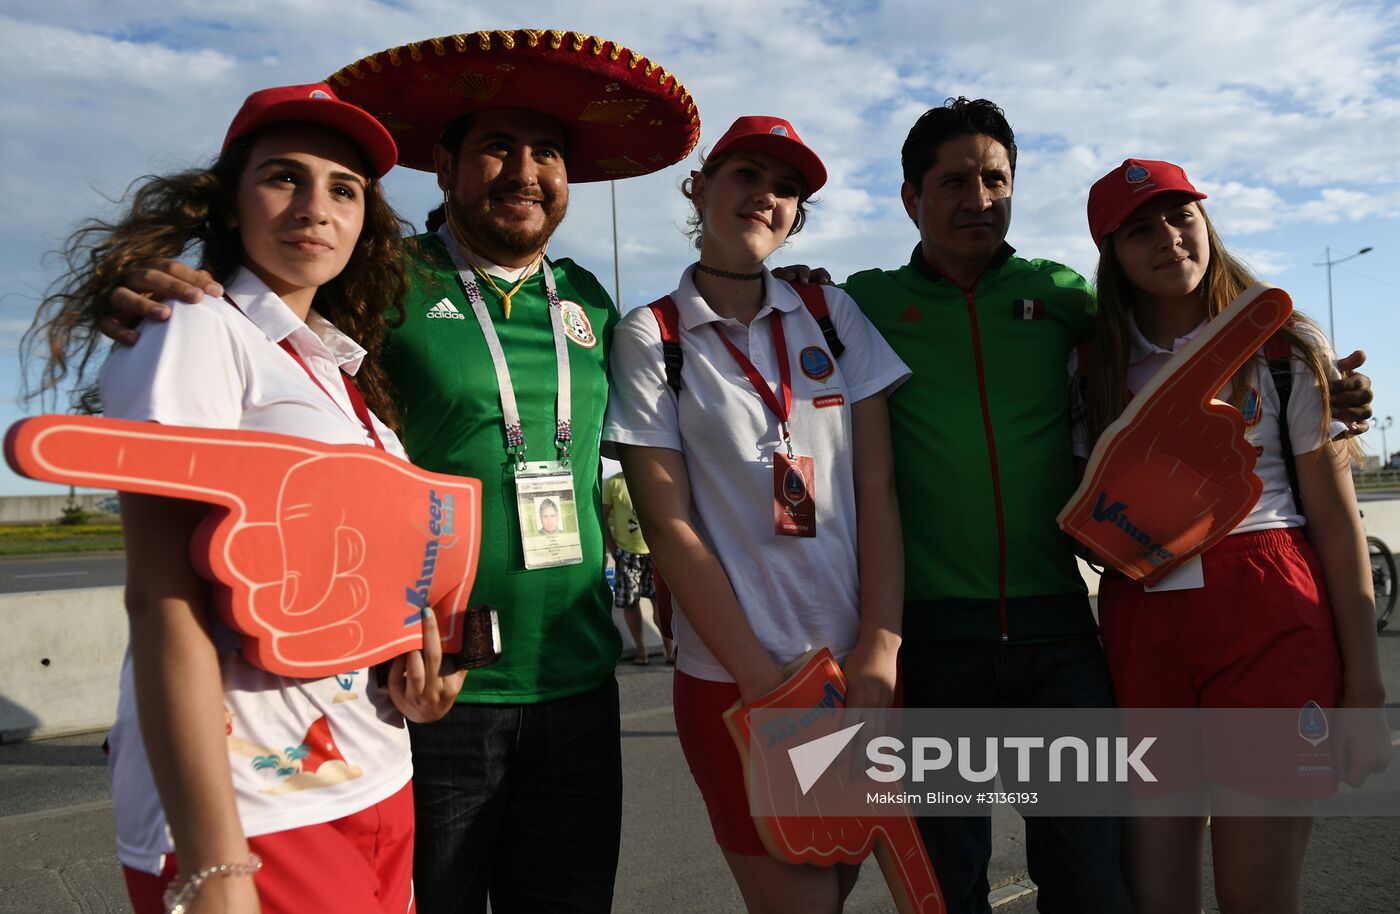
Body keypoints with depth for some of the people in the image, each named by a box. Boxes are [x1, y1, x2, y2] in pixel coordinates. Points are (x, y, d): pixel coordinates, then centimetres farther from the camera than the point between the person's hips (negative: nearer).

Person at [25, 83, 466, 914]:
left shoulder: (346, 368, 11)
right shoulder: (202, 333, -10)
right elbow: (163, 598, -18)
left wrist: (423, 656, -3)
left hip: (380, 788, 7)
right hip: (252, 811, -7)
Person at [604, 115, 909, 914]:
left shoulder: (833, 315, 7)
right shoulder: (650, 338, -2)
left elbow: (877, 487, 2)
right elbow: (670, 525, -8)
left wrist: (880, 646, -7)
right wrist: (761, 679, -11)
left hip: (861, 663, 4)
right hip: (735, 675, -3)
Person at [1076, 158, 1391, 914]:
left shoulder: (1285, 345, 4)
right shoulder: (1096, 367, 10)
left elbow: (1336, 518, 1)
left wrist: (1364, 687, -3)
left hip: (1268, 618, -2)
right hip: (1140, 622, 2)